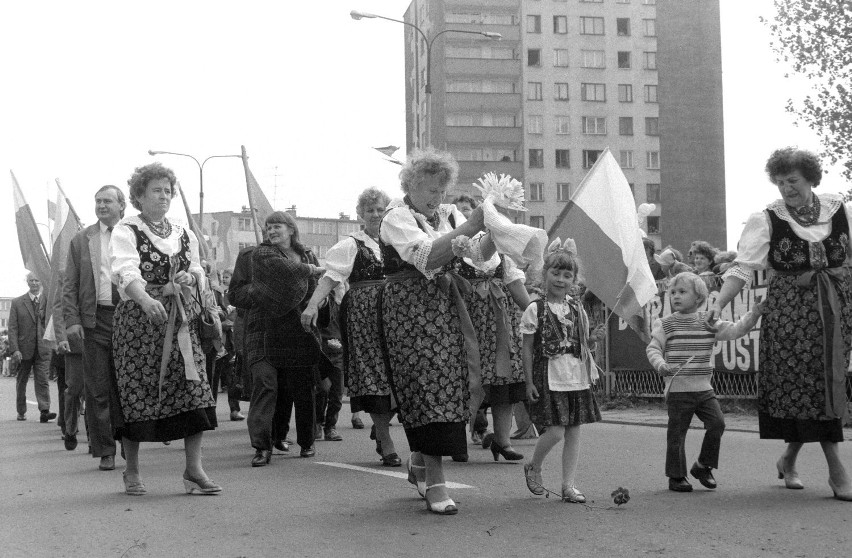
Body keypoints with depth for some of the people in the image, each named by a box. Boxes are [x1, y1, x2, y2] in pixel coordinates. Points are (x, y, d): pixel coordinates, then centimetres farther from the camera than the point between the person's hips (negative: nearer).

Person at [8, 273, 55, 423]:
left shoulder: (48, 301, 6)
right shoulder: (17, 302, 4)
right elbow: (12, 328, -1)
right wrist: (14, 350, -10)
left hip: (42, 349, -1)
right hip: (23, 349, 1)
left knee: (42, 380, -10)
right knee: (21, 381, 11)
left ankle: (44, 411, -16)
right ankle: (21, 412, 23)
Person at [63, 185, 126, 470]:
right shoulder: (81, 240, 12)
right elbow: (69, 285, 9)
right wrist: (71, 320, -3)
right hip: (95, 320, 1)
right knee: (97, 389, 0)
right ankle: (104, 452, 6)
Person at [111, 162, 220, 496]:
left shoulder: (184, 235, 17)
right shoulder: (126, 232, 0)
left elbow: (199, 275, 19)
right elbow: (127, 272, -18)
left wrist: (190, 278, -5)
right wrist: (146, 299, -37)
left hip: (180, 320, 4)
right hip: (138, 318, -4)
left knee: (193, 389, -8)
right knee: (136, 392, -2)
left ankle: (194, 470, -4)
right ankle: (132, 473, 13)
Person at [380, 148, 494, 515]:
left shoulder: (449, 214, 14)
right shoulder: (397, 217, -6)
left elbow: (478, 255, 6)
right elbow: (425, 256, -23)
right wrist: (469, 228, -29)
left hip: (446, 309, 6)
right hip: (410, 310, -6)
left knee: (445, 385, 6)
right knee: (426, 388, -11)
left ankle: (419, 463, 27)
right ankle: (434, 482, -9)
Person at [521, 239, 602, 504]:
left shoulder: (577, 308, 9)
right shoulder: (535, 309, -4)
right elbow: (527, 348, -2)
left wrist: (592, 338, -4)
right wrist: (529, 381, -6)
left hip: (576, 377, 5)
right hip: (549, 378, -5)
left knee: (574, 432, 5)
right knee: (555, 431, -11)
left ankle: (569, 485, 13)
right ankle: (533, 468, 17)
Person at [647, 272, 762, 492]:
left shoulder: (709, 323, 6)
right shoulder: (666, 324, -2)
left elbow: (735, 330, 5)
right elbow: (653, 349, -3)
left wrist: (754, 314, -6)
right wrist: (661, 366, -21)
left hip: (704, 388, 3)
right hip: (678, 389, -3)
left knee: (717, 423, -5)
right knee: (677, 432, 1)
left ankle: (703, 466, 14)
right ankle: (676, 476, 14)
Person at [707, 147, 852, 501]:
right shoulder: (766, 220, -3)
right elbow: (743, 267, -9)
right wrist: (719, 303, -22)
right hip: (789, 305, -3)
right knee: (806, 382, -8)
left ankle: (789, 459, 22)